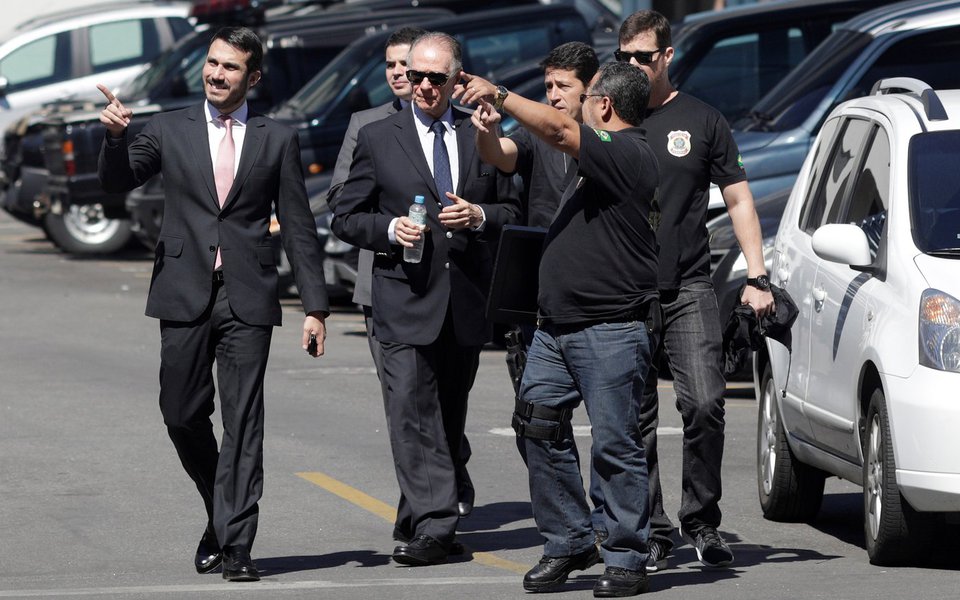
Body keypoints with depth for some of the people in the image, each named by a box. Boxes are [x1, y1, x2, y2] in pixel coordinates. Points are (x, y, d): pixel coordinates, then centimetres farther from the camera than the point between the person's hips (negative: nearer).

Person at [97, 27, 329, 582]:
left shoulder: (277, 140, 7)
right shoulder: (170, 130, 9)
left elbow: (299, 228, 7)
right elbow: (118, 181, -1)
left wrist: (316, 307, 3)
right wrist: (116, 136, -22)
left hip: (248, 297, -1)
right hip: (185, 295, 1)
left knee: (243, 421, -5)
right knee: (183, 415, 3)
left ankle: (236, 544, -4)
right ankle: (224, 510, 26)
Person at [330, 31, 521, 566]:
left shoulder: (483, 136, 10)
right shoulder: (378, 139, 5)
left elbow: (513, 211, 13)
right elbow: (347, 218, 6)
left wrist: (479, 216, -8)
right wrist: (390, 229, -12)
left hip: (467, 301, 3)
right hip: (407, 301, -3)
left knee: (449, 420, 10)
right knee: (413, 416, -15)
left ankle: (419, 524, 20)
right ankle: (433, 526, -19)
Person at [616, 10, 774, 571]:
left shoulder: (702, 120, 7)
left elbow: (738, 199, 10)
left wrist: (758, 277, 2)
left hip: (689, 289, -1)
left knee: (704, 403, -14)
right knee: (635, 419, 0)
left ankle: (703, 521, 0)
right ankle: (651, 533, 8)